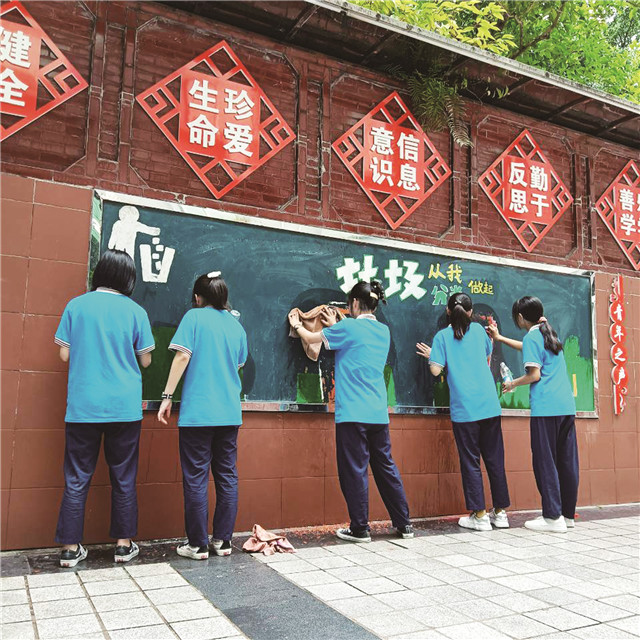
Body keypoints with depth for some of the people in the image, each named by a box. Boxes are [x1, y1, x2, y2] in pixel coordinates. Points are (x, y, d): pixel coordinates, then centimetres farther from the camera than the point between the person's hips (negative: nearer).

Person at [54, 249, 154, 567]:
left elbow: (64, 355, 3)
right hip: (124, 407, -1)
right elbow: (145, 360, 2)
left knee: (77, 478, 10)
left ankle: (70, 548, 14)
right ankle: (124, 544, 17)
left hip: (82, 407, 1)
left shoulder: (76, 306, 0)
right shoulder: (135, 311, -2)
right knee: (123, 478, 10)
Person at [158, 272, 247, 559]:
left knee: (196, 477, 3)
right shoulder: (236, 325, 11)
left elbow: (183, 356, -11)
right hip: (230, 411, 5)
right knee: (227, 475, 10)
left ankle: (198, 545, 8)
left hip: (197, 411, -5)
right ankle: (223, 541, 17)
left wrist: (167, 396, -7)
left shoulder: (194, 317, -3)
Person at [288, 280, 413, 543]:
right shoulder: (384, 331, 11)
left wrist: (296, 324, 23)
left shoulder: (348, 327, -8)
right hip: (379, 413, 6)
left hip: (352, 413, -6)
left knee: (355, 470, 2)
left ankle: (360, 529, 11)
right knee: (385, 466, 14)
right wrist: (335, 326, 34)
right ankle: (404, 524, 21)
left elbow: (311, 338, 4)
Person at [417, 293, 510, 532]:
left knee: (470, 462, 4)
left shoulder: (442, 336, -1)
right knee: (495, 459, 10)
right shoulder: (478, 329, 10)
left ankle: (480, 515, 6)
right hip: (490, 405, 4)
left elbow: (436, 370, -8)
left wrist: (430, 355, 11)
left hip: (464, 409, -3)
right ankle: (500, 512, 18)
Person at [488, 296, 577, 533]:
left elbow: (534, 375, -12)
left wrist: (513, 384, 5)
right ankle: (568, 514, 18)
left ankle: (553, 517, -3)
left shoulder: (532, 337, -6)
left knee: (545, 462, -3)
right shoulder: (549, 334, 19)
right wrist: (500, 338, 44)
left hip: (546, 408, -8)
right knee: (567, 461, 10)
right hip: (567, 406, 8)